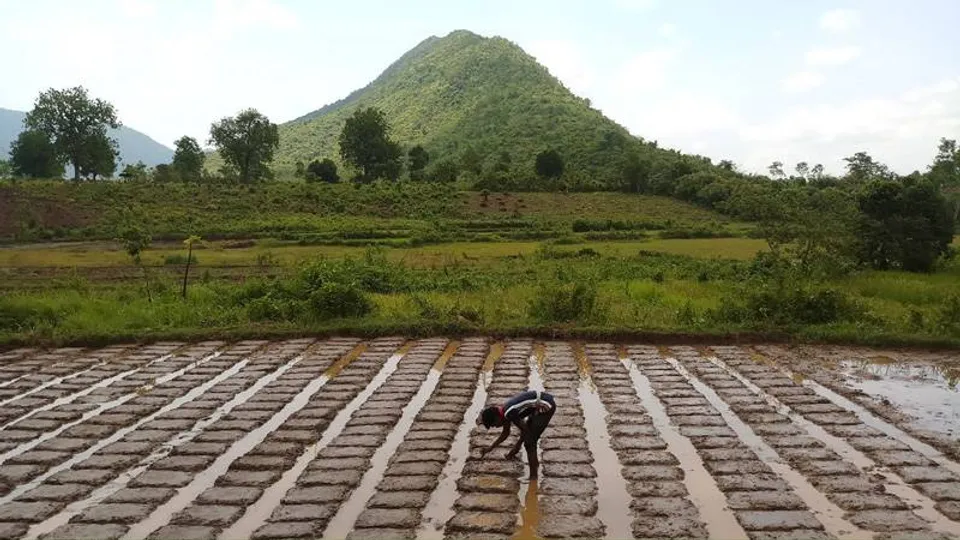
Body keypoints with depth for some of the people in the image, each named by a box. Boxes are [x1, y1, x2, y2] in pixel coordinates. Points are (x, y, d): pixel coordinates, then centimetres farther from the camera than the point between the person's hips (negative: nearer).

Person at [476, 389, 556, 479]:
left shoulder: (509, 413, -20)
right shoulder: (504, 411, 8)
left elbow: (525, 431, -12)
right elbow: (506, 433, 21)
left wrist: (517, 447, 3)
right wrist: (489, 449, 23)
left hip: (546, 405, -10)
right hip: (542, 400, 10)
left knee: (529, 441, -4)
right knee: (529, 435, 23)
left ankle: (533, 476, 3)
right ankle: (535, 462, 43)